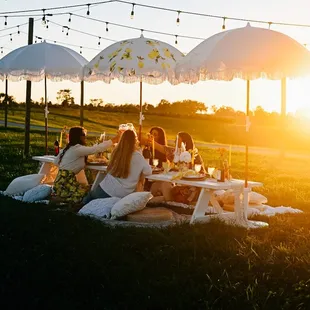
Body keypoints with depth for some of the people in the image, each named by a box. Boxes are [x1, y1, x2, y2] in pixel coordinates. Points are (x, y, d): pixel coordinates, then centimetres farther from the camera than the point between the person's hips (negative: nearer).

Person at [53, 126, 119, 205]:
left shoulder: (68, 148, 18)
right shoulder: (77, 148, -12)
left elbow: (56, 162, 25)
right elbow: (97, 149, -17)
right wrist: (114, 140, -10)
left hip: (62, 181, 10)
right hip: (65, 183, -10)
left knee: (87, 189, 5)